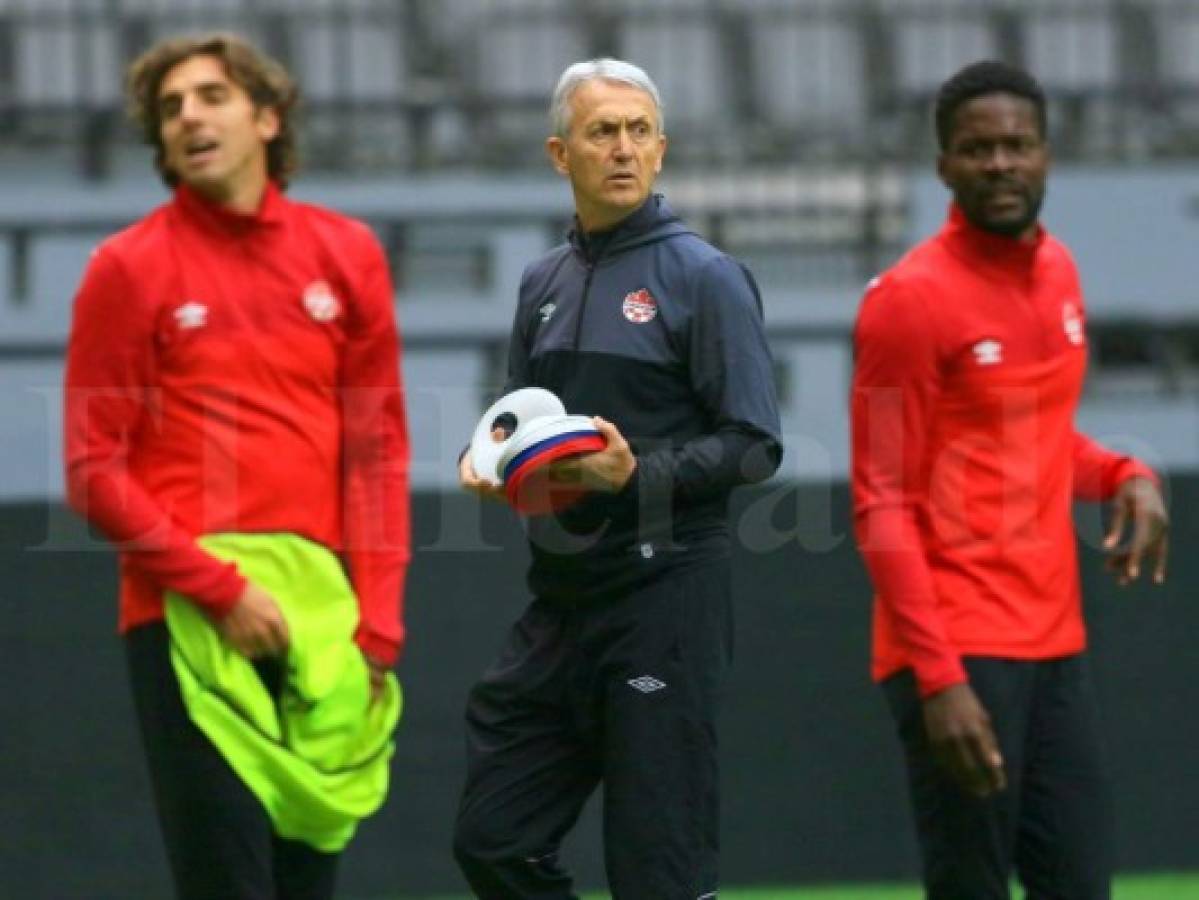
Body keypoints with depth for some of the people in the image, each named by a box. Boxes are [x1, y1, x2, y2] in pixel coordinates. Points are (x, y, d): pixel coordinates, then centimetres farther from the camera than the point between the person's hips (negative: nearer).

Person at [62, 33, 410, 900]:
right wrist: (219, 589, -11)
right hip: (187, 622, -4)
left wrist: (377, 621, 3)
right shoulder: (130, 268, 2)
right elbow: (96, 471, -2)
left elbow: (378, 449, 12)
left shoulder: (347, 254, 11)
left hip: (320, 617, 4)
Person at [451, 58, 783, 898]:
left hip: (663, 599, -7)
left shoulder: (702, 276, -5)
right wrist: (486, 458, 1)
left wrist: (638, 474, -23)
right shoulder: (545, 283, 14)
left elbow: (755, 446, -10)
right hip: (558, 601, 7)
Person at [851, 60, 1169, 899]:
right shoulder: (910, 298, -11)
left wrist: (1125, 476, 4)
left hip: (1057, 642, 7)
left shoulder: (1058, 270, 12)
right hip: (958, 651, -7)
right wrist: (940, 678, -19)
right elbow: (882, 506, -12)